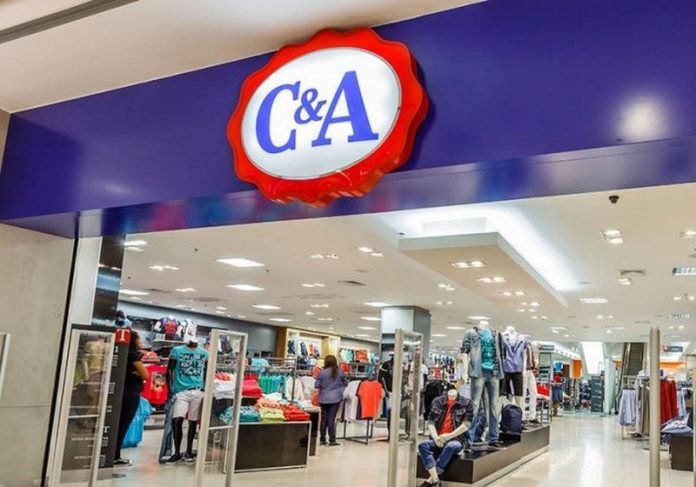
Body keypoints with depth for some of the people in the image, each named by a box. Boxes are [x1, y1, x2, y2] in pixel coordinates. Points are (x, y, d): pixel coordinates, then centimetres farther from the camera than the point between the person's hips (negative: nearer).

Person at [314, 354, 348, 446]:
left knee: (324, 418, 11)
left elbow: (316, 385, -6)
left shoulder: (322, 372, -10)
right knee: (332, 419, 2)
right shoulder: (340, 372, -4)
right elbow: (346, 383, 9)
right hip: (335, 398, 0)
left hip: (324, 398, 0)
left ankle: (322, 439, 19)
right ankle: (332, 440, 3)